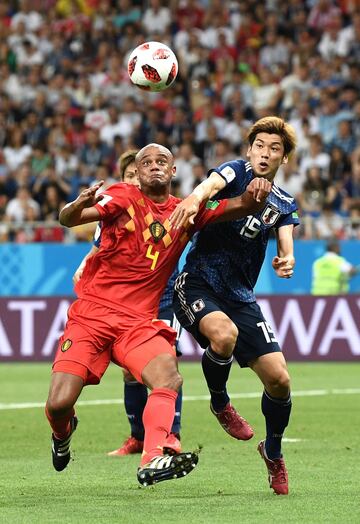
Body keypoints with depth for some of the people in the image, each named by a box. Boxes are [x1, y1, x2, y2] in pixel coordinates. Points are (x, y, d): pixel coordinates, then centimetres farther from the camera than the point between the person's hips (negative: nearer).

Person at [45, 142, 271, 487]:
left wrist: (254, 195, -21)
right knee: (59, 403, -12)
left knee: (169, 379, -27)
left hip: (139, 323, 2)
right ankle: (62, 433, 24)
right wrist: (79, 205, -38)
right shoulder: (123, 197, 0)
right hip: (91, 315, -2)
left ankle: (152, 462, -39)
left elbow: (239, 207, 4)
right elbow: (68, 220, -13)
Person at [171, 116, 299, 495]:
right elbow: (213, 183, -26)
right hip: (197, 284, -5)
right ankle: (219, 403, -6)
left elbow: (287, 248, -1)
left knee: (279, 379, -4)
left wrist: (286, 262, -27)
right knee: (223, 334, -37)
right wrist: (196, 196, -51)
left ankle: (273, 452, 24)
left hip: (240, 296, 5)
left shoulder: (284, 205, 12)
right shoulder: (237, 172, -3)